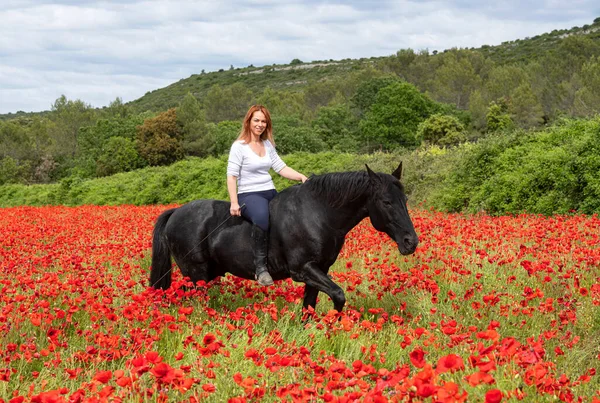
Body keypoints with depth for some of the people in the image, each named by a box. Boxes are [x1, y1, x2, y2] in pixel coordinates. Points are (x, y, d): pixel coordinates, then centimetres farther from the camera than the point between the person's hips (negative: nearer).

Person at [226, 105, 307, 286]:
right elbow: (231, 176, -9)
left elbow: (281, 167, 13)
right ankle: (260, 266, -35)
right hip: (249, 195, -8)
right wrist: (234, 203, -18)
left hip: (271, 193, 8)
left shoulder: (268, 145, 15)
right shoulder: (239, 146, -4)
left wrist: (302, 177, -4)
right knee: (262, 217, -40)